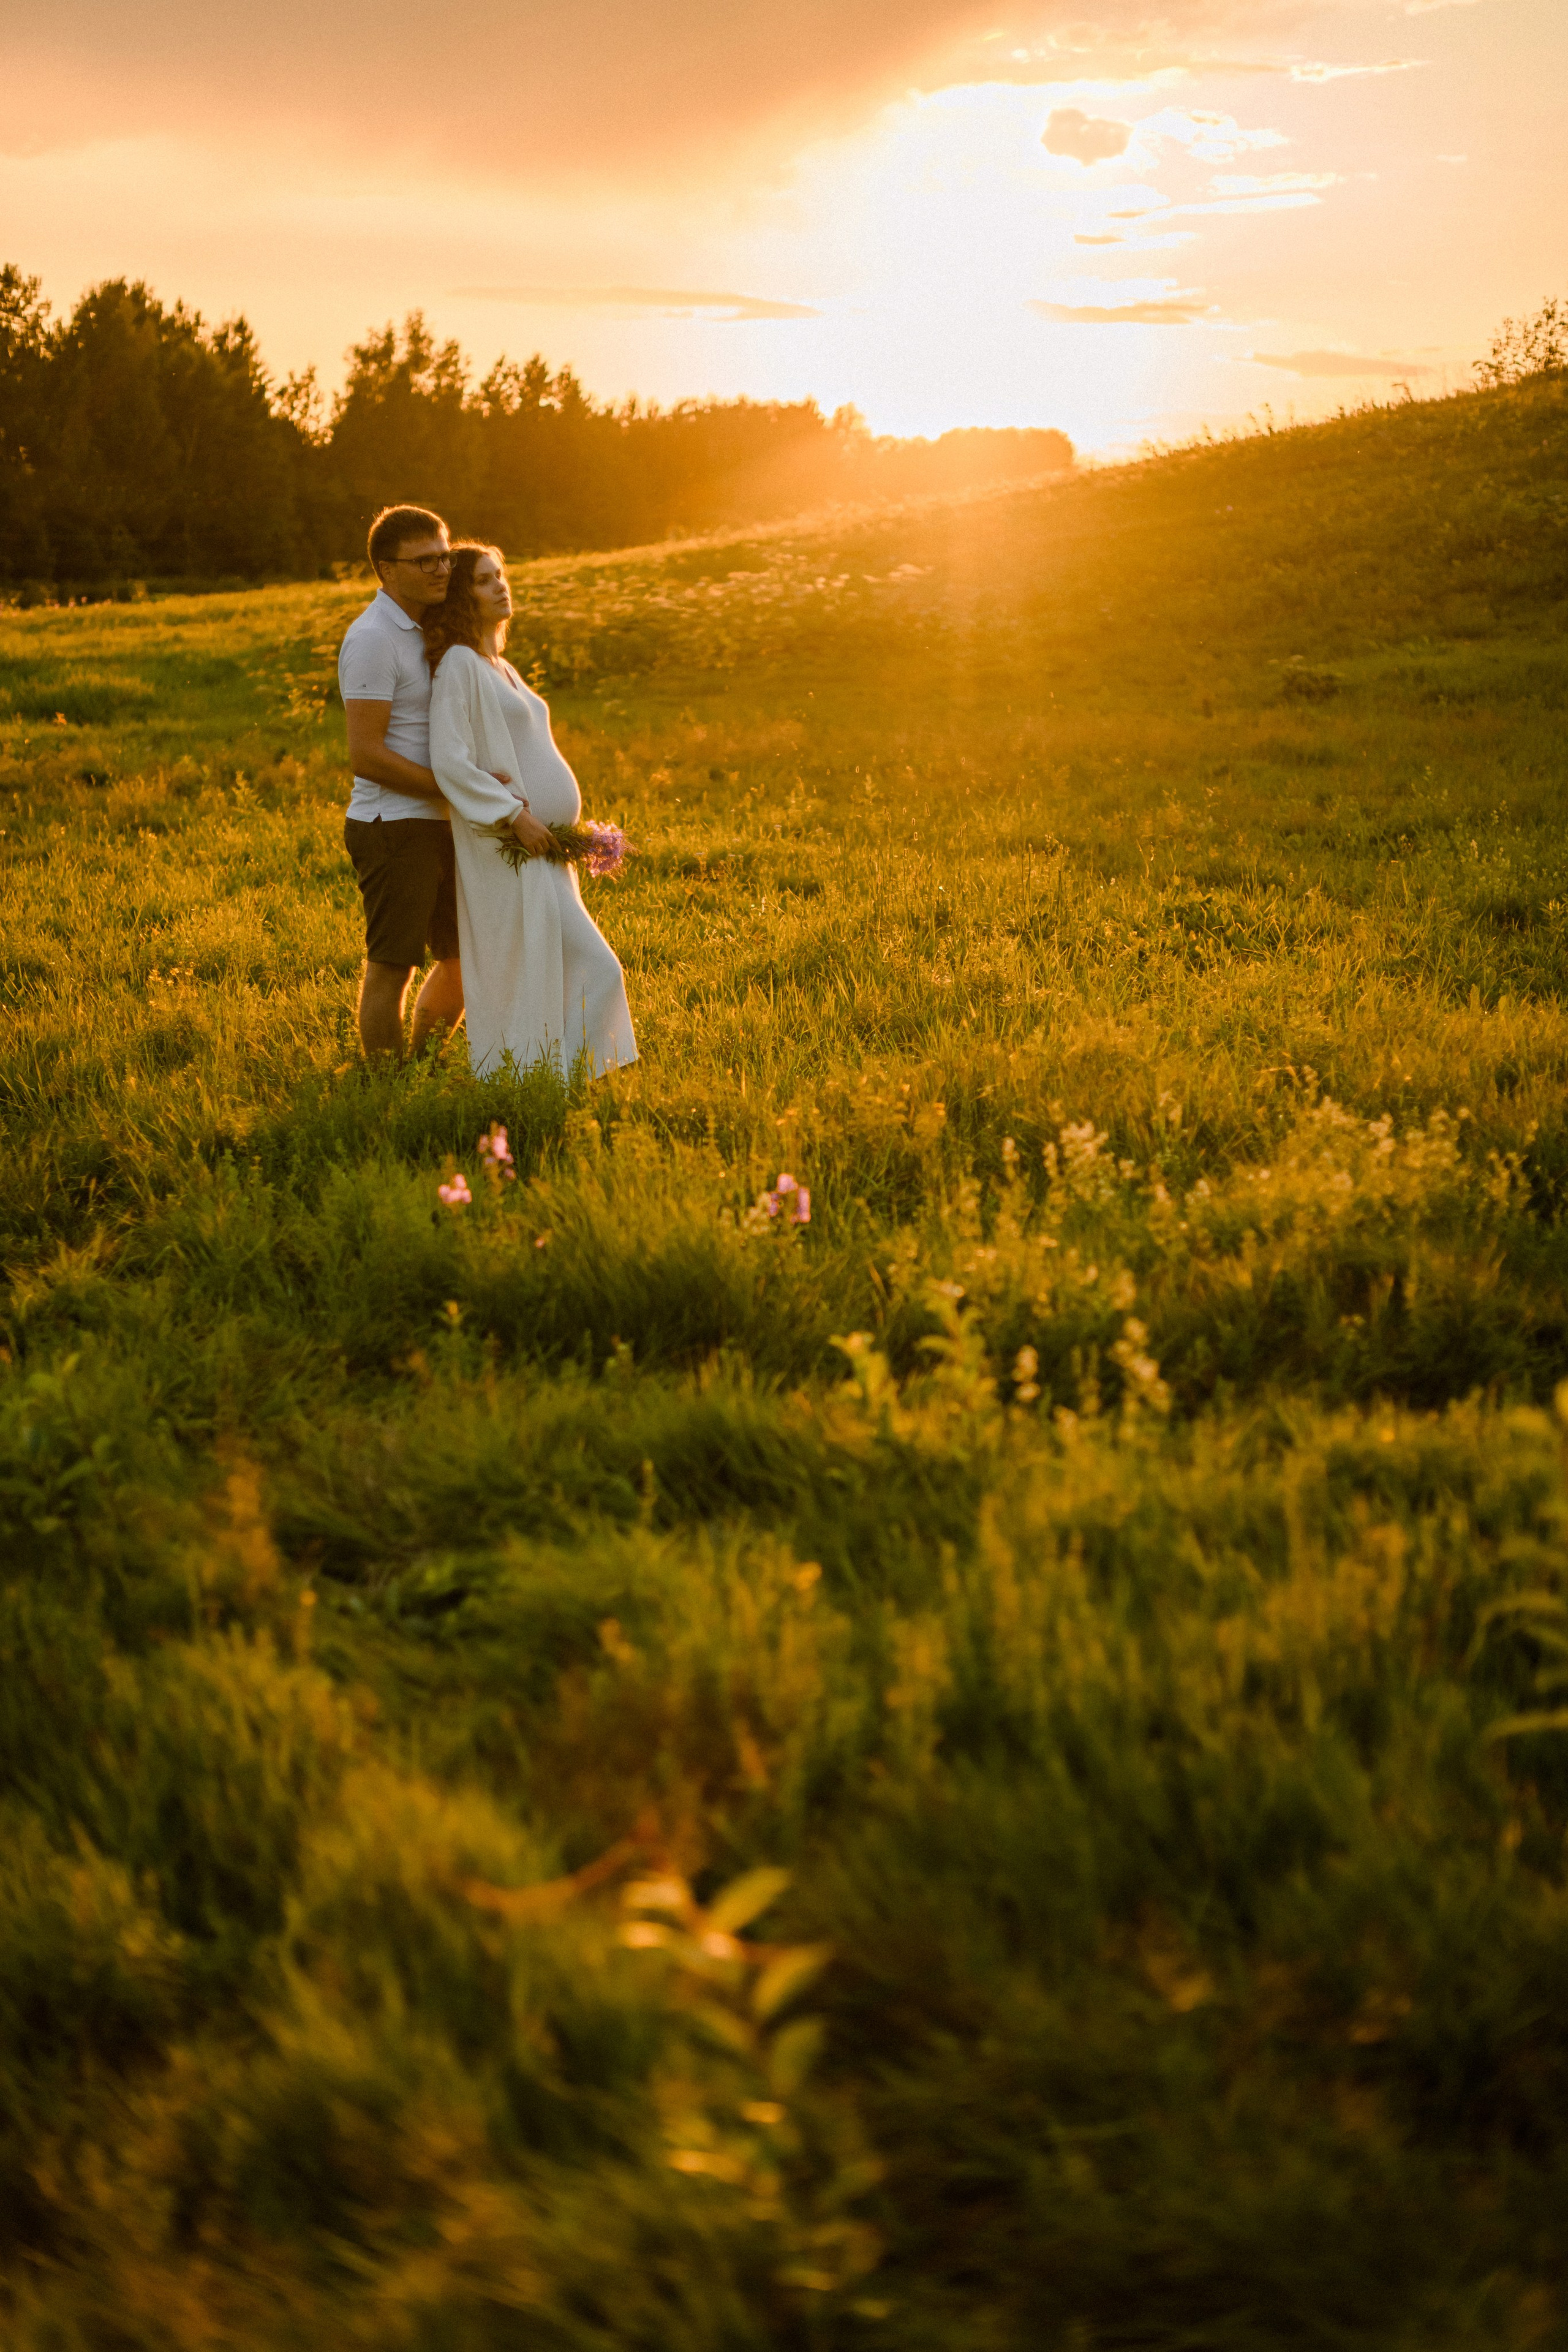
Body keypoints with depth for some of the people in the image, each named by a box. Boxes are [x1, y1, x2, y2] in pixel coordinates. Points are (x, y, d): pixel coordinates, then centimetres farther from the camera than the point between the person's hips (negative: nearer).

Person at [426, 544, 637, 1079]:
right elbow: (449, 762, -18)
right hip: (509, 852, -9)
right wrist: (516, 815, -21)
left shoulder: (501, 669, 19)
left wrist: (568, 831, 17)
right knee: (594, 971, -10)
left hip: (540, 850, 9)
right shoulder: (459, 664, -9)